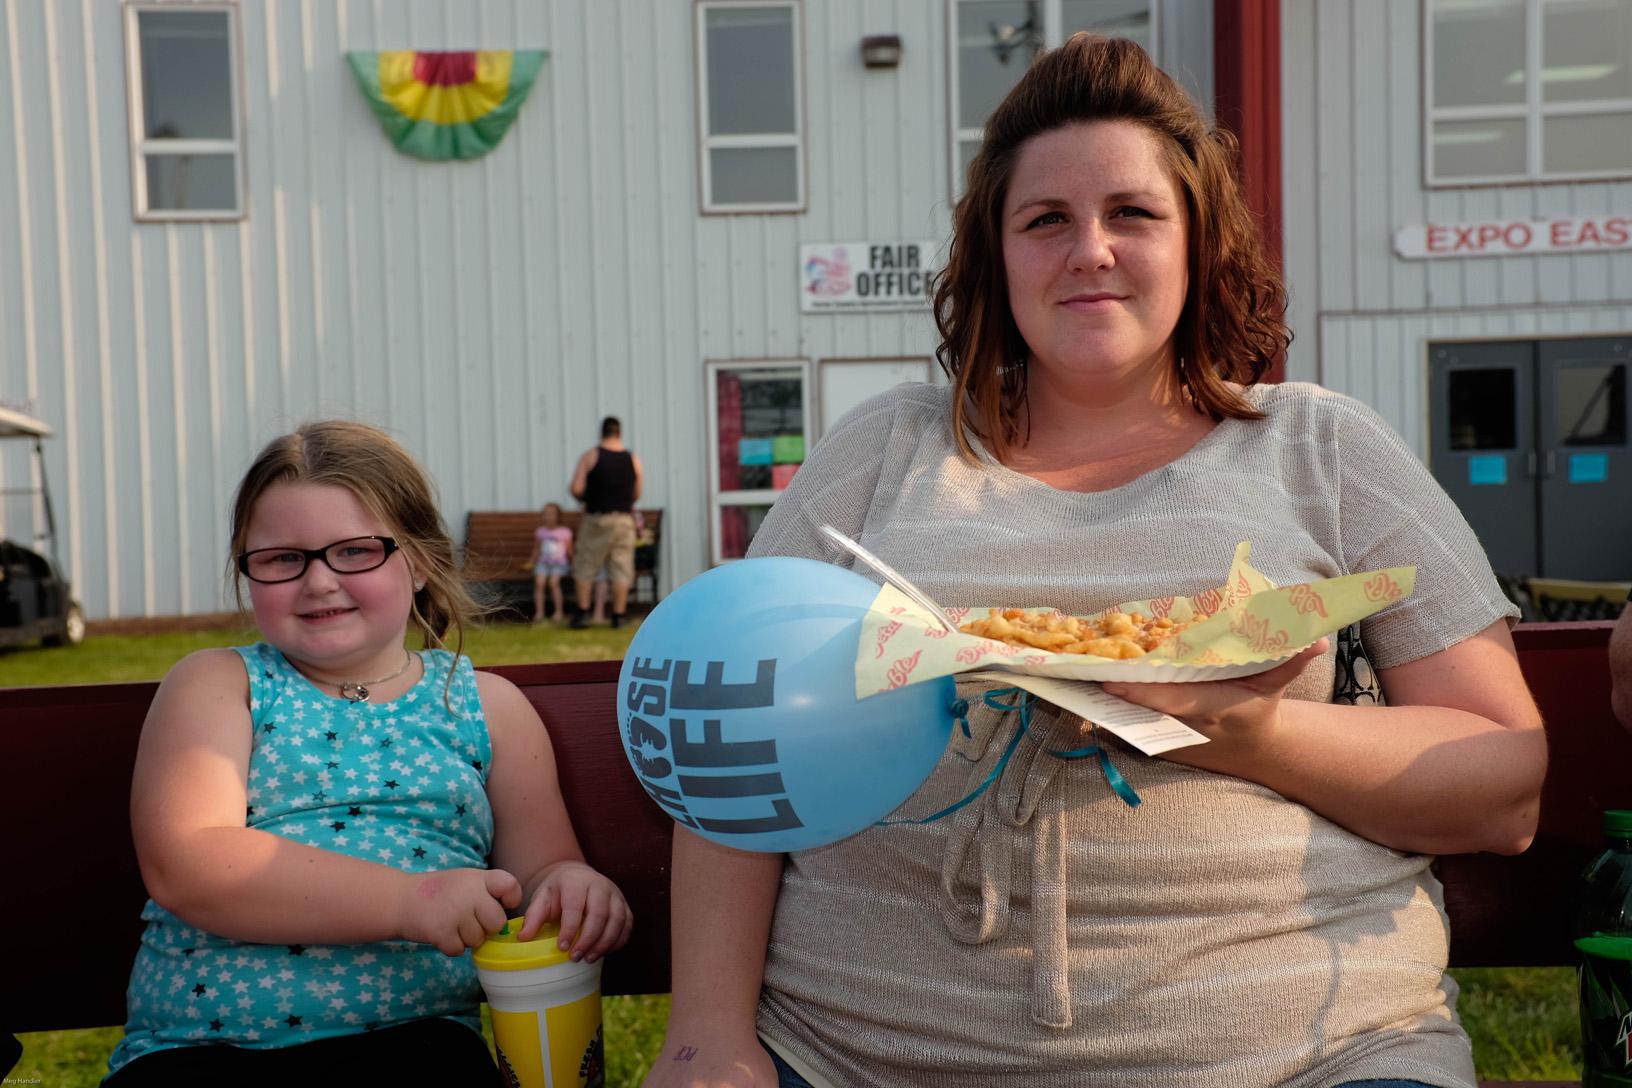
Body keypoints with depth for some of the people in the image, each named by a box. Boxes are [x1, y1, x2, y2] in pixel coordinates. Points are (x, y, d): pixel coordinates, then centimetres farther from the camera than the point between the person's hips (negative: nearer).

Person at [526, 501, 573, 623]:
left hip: (559, 564, -2)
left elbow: (569, 551, 5)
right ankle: (539, 613, -27)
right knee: (539, 582, -27)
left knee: (553, 582, -31)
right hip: (543, 563, 3)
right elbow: (536, 550, 17)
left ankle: (559, 611, -17)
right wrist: (531, 562, 4)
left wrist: (573, 563, -6)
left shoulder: (565, 532, 3)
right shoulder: (540, 532, 11)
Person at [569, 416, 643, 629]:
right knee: (621, 569, 5)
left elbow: (576, 489, -10)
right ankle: (618, 616, 4)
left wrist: (585, 499, 11)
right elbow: (636, 495, 10)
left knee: (584, 567, 9)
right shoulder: (633, 460, 4)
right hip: (624, 519, 2)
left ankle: (583, 612, 4)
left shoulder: (591, 455, -3)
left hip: (596, 518, -2)